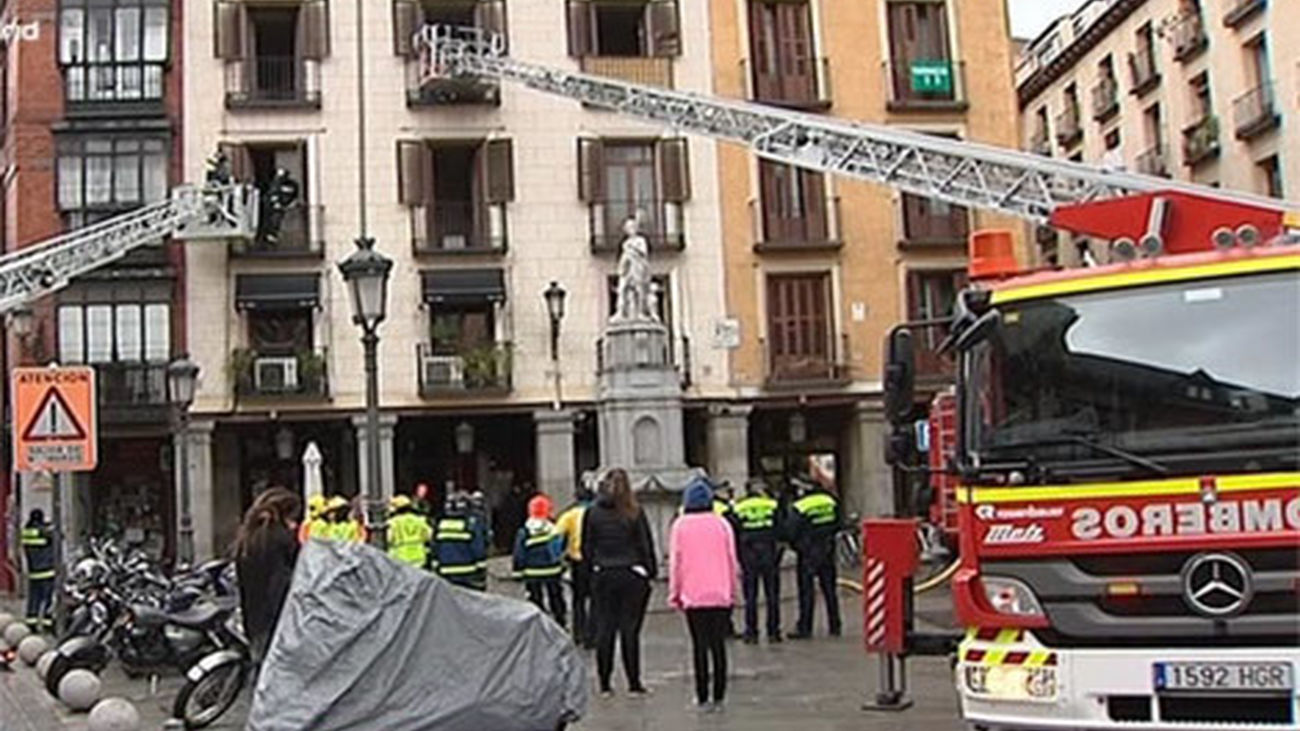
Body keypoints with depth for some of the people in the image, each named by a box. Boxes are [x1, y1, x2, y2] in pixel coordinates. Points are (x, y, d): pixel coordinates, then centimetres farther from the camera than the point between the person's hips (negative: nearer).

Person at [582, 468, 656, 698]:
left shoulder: (592, 513, -1)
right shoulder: (634, 513, -7)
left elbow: (586, 547, 4)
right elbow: (646, 545, -4)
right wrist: (651, 571, 6)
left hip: (602, 576, 2)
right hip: (632, 575, -2)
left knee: (604, 629, 7)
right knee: (630, 629, 2)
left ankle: (604, 684, 9)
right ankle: (634, 683, 5)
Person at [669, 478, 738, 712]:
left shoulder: (680, 525, -2)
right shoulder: (722, 523, 2)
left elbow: (675, 562, 0)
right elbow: (732, 559, 7)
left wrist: (674, 593, 9)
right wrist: (731, 589, 17)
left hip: (693, 595, -1)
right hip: (720, 595, 1)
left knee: (699, 645, 2)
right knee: (718, 644, 6)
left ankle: (703, 697, 1)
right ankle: (718, 697, 6)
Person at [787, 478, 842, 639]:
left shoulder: (798, 507, -16)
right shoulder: (830, 501, 2)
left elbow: (793, 534, -11)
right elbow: (837, 525, 11)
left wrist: (796, 546, 8)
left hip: (808, 554, -5)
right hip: (827, 552, 5)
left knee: (806, 591, 0)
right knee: (829, 588, 12)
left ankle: (804, 628, 0)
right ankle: (835, 626, 15)